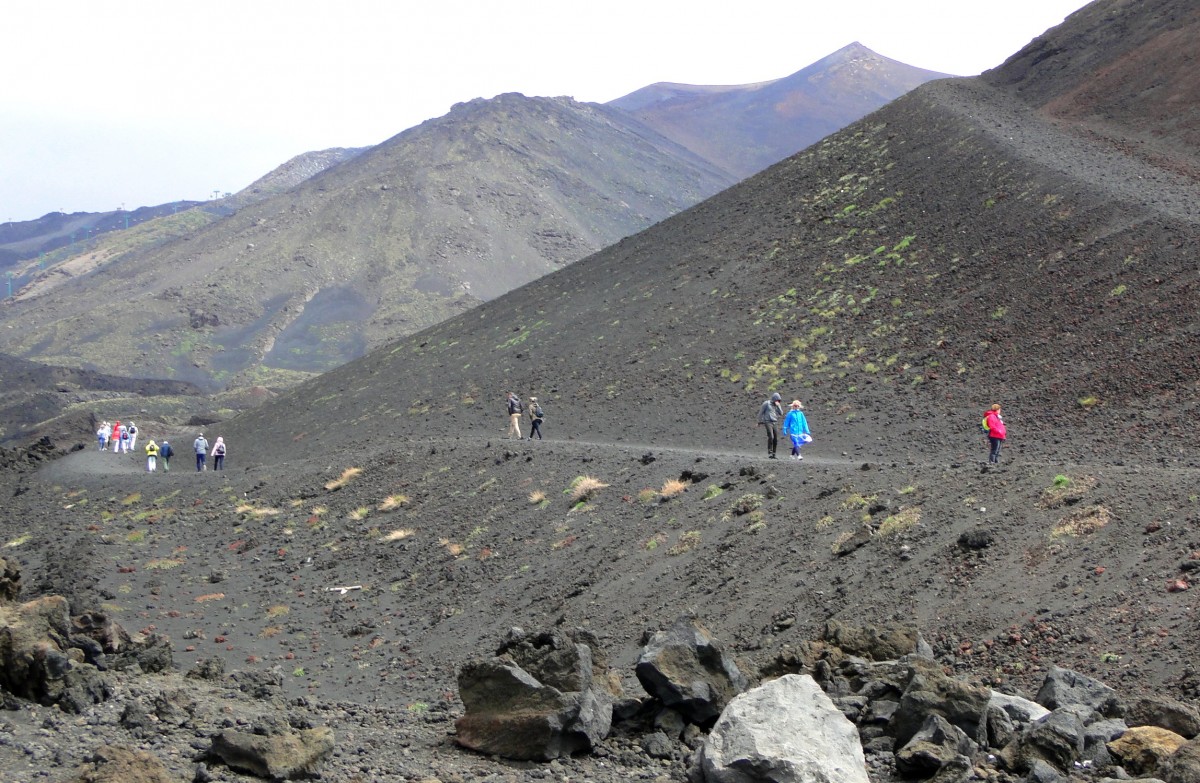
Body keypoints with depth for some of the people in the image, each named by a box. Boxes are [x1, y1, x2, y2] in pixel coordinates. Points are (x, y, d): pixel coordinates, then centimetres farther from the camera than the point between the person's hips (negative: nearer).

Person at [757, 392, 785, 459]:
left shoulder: (777, 405, 15)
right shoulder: (767, 403, -1)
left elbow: (781, 413, 6)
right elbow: (761, 412, 4)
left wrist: (778, 406, -5)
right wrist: (760, 422, 5)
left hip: (775, 423, 5)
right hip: (768, 422, -5)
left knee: (776, 439, -1)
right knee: (771, 437, -21)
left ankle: (773, 454, 7)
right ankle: (769, 453, -15)